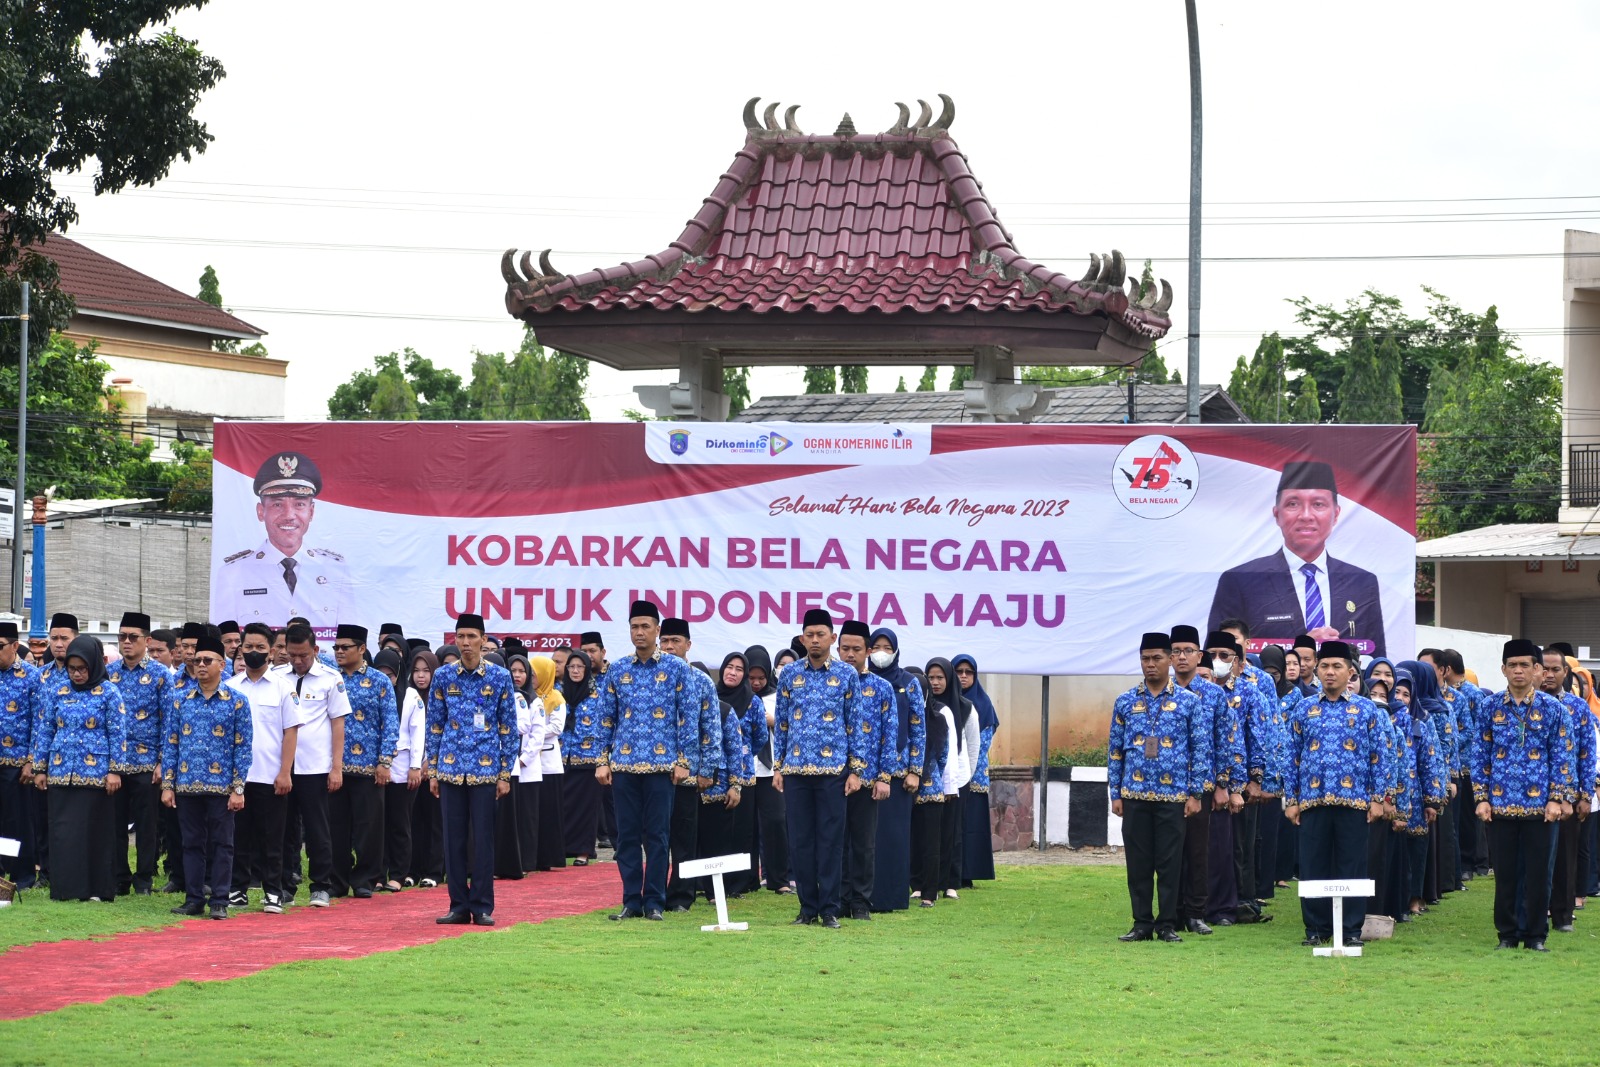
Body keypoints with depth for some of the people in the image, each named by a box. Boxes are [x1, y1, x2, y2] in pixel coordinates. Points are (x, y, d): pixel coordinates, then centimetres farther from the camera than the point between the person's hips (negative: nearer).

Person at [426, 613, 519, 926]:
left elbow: (509, 729, 3)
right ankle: (459, 906, 10)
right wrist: (433, 770, 5)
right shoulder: (443, 676, 4)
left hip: (485, 770, -2)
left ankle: (482, 907, 6)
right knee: (454, 839, 4)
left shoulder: (500, 677, 1)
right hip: (451, 769, 2)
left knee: (483, 840, 0)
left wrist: (505, 773, -1)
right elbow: (434, 725, 8)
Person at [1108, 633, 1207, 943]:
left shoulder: (1189, 702, 2)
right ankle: (1142, 924, 11)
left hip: (1173, 796, -2)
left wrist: (1195, 793, -3)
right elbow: (1115, 750, 10)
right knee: (1138, 863, 4)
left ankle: (1167, 925, 8)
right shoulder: (1125, 703, 8)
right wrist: (1116, 794, 5)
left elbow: (1201, 749, 2)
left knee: (1170, 864, 1)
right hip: (1135, 796, 2)